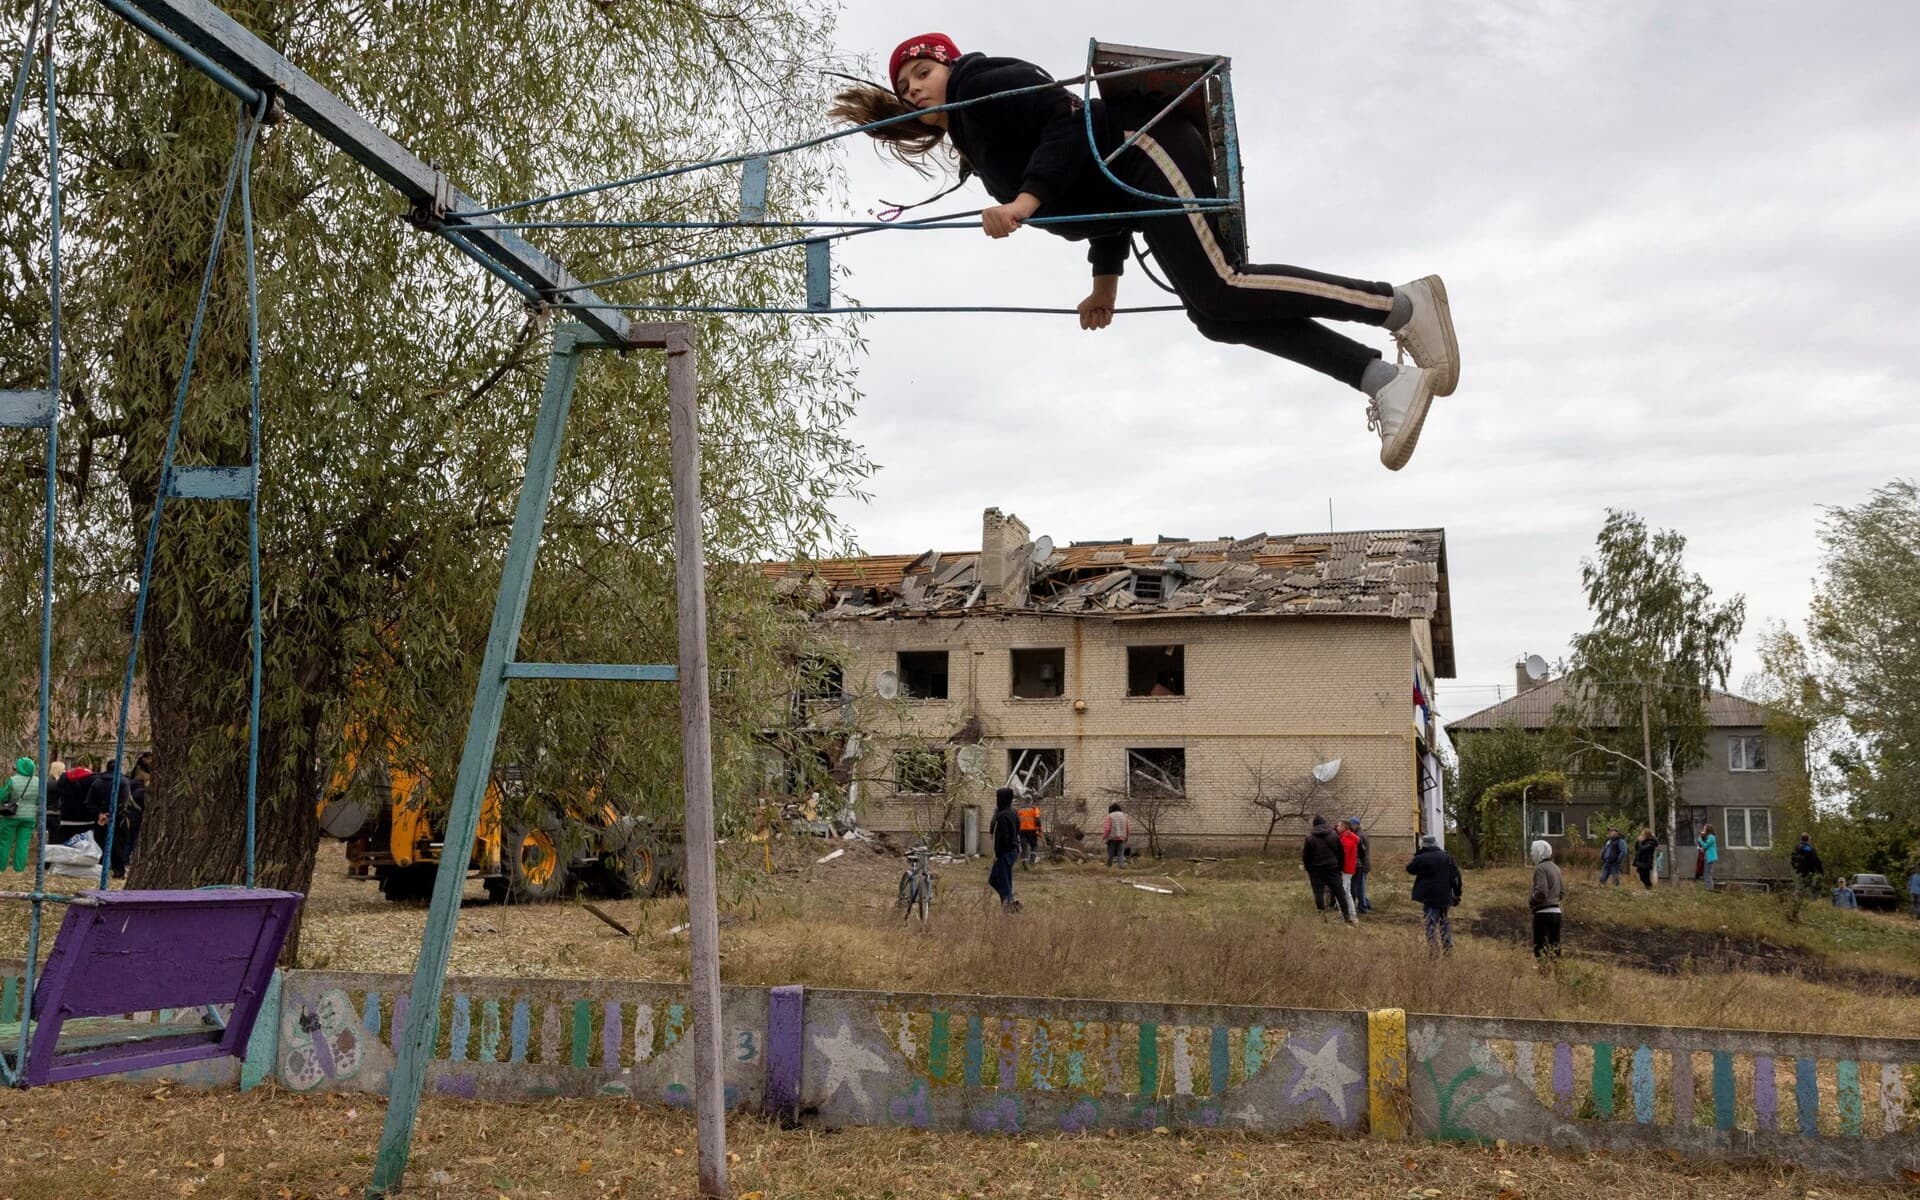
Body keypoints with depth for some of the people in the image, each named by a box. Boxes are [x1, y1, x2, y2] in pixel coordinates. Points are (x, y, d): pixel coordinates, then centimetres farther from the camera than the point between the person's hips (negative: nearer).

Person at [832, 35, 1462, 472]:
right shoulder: (979, 146, 27)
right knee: (1215, 314, -4)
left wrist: (1027, 197, -27)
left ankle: (1403, 304, -21)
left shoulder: (984, 81, 1)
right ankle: (1385, 380, -13)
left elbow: (1068, 120, -16)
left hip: (1148, 151, -9)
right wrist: (1106, 280, 21)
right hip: (1132, 190, 9)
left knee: (1218, 293, -22)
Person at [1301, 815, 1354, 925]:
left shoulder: (1309, 838, -4)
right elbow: (1341, 853, 6)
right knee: (1340, 892, 6)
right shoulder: (1334, 835, 2)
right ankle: (1348, 917, 7)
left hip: (1316, 870, -2)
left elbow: (1305, 856, -2)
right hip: (1332, 869, 2)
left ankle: (1322, 916, -4)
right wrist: (1339, 867, 16)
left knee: (1318, 893, 3)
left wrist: (1309, 869, 10)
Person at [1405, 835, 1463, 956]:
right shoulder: (1447, 857, 4)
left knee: (1431, 923, 3)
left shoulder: (1420, 859, -9)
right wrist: (1457, 893, 10)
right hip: (1445, 896, 3)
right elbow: (1456, 875, 4)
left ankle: (1433, 951, -3)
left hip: (1429, 897, -3)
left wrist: (1417, 855, 10)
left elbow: (1410, 869, 8)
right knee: (1445, 921, 16)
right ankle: (1448, 948, 19)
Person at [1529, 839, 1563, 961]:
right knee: (1554, 948, 12)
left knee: (1540, 949, -4)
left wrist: (1530, 901, -5)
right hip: (1556, 911, 8)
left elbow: (1541, 892, -21)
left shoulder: (1540, 868, -12)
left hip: (1543, 913, -8)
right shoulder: (1555, 867, 13)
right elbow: (1562, 892, 16)